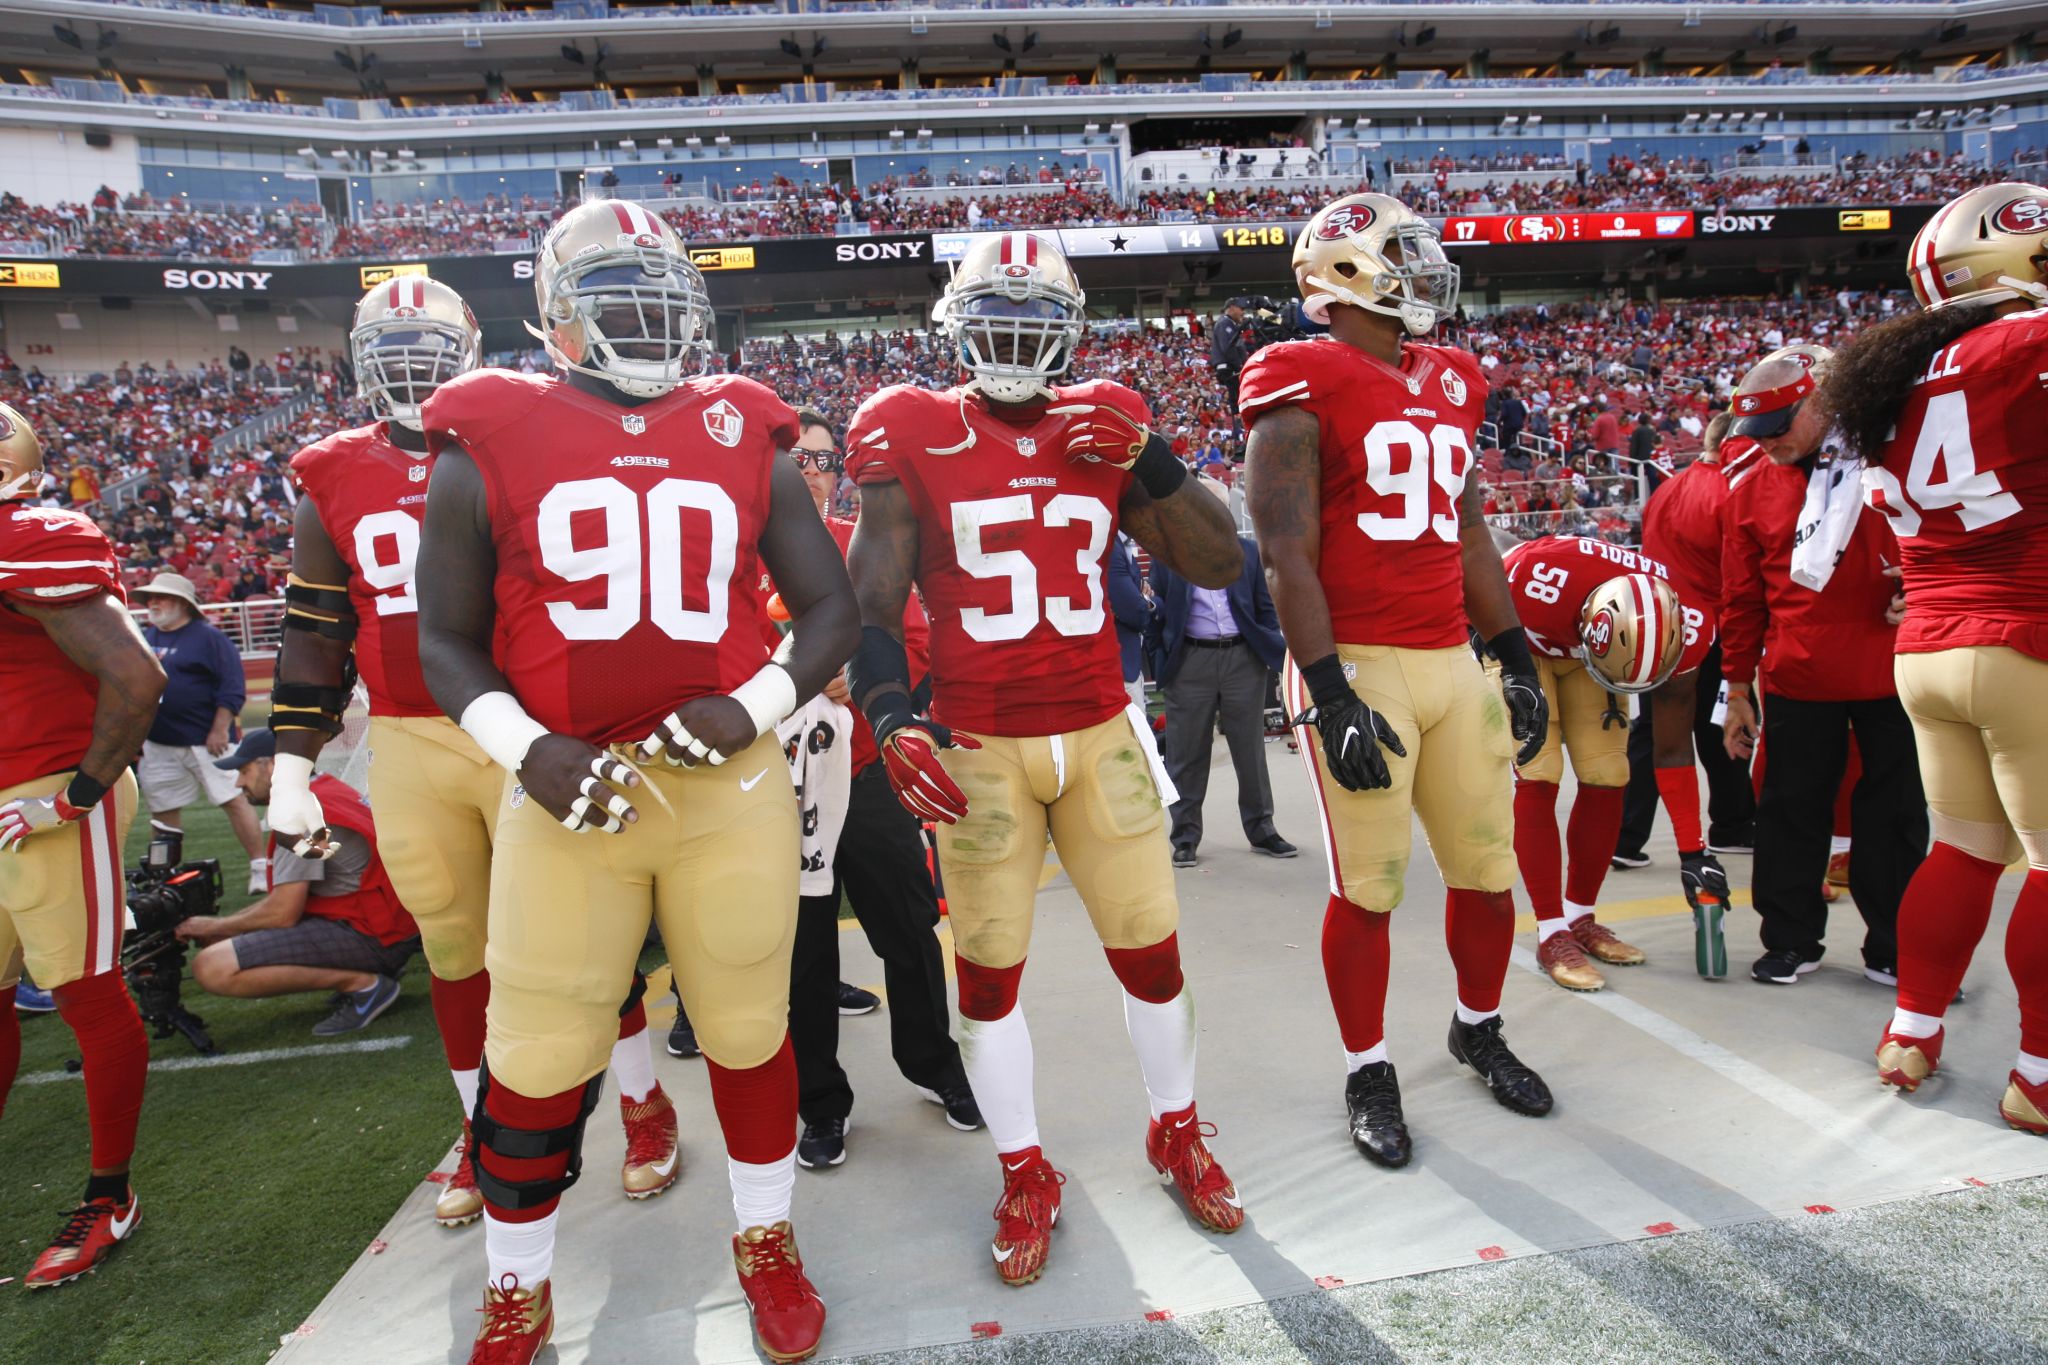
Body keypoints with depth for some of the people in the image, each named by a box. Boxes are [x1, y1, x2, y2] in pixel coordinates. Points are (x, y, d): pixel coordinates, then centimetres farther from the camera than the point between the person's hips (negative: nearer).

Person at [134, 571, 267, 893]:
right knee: (163, 810, 11)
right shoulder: (145, 638, 15)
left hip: (205, 740, -7)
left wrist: (220, 730, -17)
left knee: (234, 800, -9)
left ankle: (259, 866, -5)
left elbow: (232, 687, -12)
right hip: (158, 744, 7)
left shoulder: (208, 636, -6)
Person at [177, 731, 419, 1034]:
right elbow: (290, 893, 21)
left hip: (369, 936, -10)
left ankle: (362, 983, -12)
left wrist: (214, 926, 1)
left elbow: (283, 913, -15)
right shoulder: (325, 788, 15)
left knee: (213, 968, -15)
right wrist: (223, 924, 14)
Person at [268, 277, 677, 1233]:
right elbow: (315, 632, 10)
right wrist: (291, 769, 7)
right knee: (454, 947, 12)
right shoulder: (335, 481, 8)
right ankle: (484, 1131, 30)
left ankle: (645, 1109, 20)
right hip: (407, 748, 3)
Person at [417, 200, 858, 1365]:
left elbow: (833, 610, 8)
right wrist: (526, 752, -12)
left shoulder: (747, 437, 6)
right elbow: (447, 640, 5)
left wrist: (756, 708, -9)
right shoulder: (490, 442, 2)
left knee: (749, 1027, 13)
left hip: (730, 783, 1)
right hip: (568, 792, -1)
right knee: (540, 1055, 9)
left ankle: (767, 1242, 38)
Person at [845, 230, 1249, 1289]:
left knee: (1152, 953, 10)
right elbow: (870, 604, -6)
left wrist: (1153, 463, -8)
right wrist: (889, 716, -23)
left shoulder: (1104, 429, 5)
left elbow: (1219, 566, 5)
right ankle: (1025, 1177, 31)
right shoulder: (914, 439, -3)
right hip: (978, 751, -2)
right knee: (989, 972, 9)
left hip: (1100, 735, 2)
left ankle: (1177, 1134, 37)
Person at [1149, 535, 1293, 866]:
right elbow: (1160, 610, 4)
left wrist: (1275, 652, 3)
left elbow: (1265, 608, 12)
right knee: (1187, 752, 3)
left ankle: (1261, 830, 21)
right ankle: (1185, 835, 14)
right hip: (1190, 662, -1)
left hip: (1244, 659, 2)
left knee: (1251, 749, 9)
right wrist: (1150, 603, -18)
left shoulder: (1247, 551, 10)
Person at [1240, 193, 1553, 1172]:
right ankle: (1368, 1074, 21)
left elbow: (1469, 535, 20)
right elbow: (1287, 557, -13)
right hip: (1359, 668, -7)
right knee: (1367, 887, 1)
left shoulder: (1447, 385, 15)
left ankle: (1479, 1030, 38)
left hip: (1453, 662, 7)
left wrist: (1515, 657, 17)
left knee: (1488, 865, 14)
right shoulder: (1305, 389, -7)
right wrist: (1330, 699, -17)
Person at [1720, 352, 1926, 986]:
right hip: (1797, 682, 1)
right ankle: (1790, 941, 20)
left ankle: (1895, 950, 22)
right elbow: (1743, 599, 9)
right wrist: (1738, 691, 9)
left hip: (1891, 674, -1)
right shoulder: (1750, 490, 6)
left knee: (1896, 815, 8)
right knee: (1791, 814, 6)